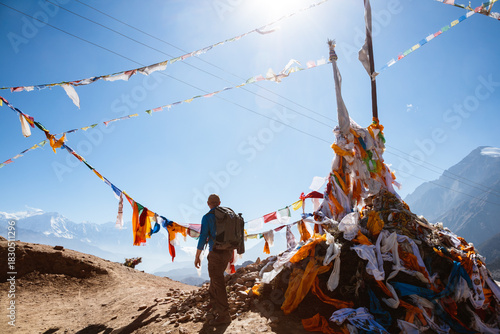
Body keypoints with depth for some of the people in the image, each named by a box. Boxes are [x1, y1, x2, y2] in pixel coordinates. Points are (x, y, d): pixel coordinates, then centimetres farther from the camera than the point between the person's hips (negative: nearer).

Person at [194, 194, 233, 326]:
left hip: (216, 253, -7)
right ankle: (214, 303, 40)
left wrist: (197, 256, -6)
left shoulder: (207, 217, -9)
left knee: (218, 283, -4)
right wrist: (232, 252, 25)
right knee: (216, 277, 25)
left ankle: (224, 315, -3)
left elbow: (203, 238, -13)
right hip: (227, 252, 7)